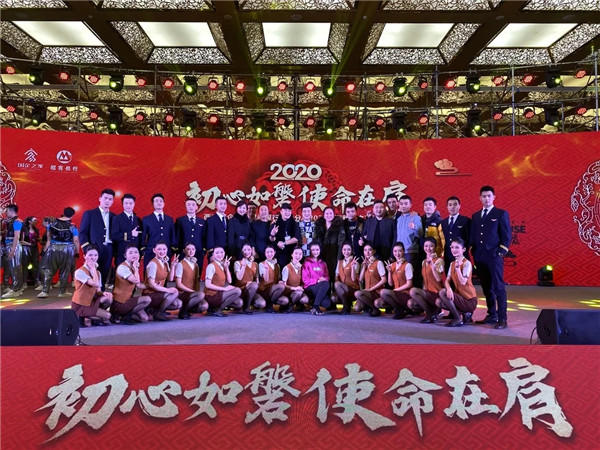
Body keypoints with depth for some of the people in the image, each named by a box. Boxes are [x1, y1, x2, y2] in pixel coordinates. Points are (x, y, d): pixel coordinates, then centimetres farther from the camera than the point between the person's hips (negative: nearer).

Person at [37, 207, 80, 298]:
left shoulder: (52, 223, 2)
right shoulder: (72, 226, -8)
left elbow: (48, 238, 9)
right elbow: (76, 241, -10)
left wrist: (45, 250, 17)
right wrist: (77, 252, -2)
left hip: (53, 249, 2)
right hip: (67, 250, -2)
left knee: (48, 270, 9)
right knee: (64, 272, 9)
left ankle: (45, 291, 5)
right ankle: (62, 291, 16)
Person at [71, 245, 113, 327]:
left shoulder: (98, 272, 8)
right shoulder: (79, 272, -15)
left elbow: (98, 291, 7)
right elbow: (96, 284, -27)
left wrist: (103, 293, -17)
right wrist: (93, 269, -15)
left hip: (92, 301, 7)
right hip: (80, 305, -7)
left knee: (109, 298, -20)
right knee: (107, 315, -19)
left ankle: (89, 316, -2)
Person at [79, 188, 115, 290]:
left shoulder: (113, 216, 15)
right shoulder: (89, 214, 5)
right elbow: (82, 232, 2)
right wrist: (87, 248, -8)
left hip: (108, 250, 3)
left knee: (104, 277, 4)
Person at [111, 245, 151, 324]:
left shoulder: (133, 267, 9)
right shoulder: (122, 267, -17)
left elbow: (138, 285, 10)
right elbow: (136, 281, -25)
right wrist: (136, 268, -14)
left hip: (128, 299, 8)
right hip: (119, 302, -8)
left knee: (145, 318, -2)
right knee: (147, 299, -21)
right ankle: (125, 316, -7)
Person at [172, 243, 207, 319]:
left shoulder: (196, 265, 14)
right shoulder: (180, 264, -5)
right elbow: (179, 284, -11)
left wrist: (197, 291, -4)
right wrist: (192, 291, -16)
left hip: (192, 293, 6)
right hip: (182, 294, -6)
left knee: (204, 306, -21)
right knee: (201, 295, -32)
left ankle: (187, 310, 8)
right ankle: (183, 311, -11)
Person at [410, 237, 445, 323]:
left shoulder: (439, 260, -7)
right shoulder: (424, 262, 15)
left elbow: (438, 279, -20)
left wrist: (432, 263, -22)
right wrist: (423, 290, 4)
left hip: (437, 293, -7)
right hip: (428, 293, 7)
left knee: (413, 291, -25)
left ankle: (430, 314, -8)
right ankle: (434, 309, 3)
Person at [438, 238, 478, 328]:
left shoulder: (467, 263, -14)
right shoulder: (452, 264, 9)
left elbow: (463, 282, -23)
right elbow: (447, 280, 0)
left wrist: (457, 267, -31)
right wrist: (449, 289, -22)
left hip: (469, 299, -7)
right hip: (459, 295, 7)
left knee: (442, 292, -23)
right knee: (439, 302, -10)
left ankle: (458, 319, -7)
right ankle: (465, 314, 7)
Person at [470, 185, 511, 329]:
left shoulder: (501, 214, 2)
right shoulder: (475, 216, 16)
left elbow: (507, 236, -2)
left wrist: (500, 253, -9)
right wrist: (474, 253, 9)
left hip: (494, 256, -5)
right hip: (479, 257, 5)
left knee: (498, 287, -4)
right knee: (486, 288, 11)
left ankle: (502, 319, 1)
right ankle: (492, 315, 21)